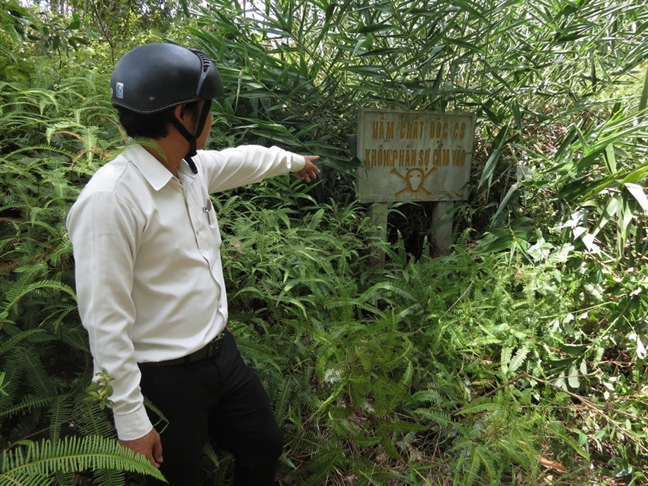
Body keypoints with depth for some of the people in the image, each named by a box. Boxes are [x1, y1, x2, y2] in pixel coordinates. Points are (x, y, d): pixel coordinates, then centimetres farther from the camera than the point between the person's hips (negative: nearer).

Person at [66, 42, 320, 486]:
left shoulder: (192, 167, 0)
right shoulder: (109, 198, -25)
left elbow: (244, 160, 22)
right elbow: (105, 321, -23)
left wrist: (293, 161, 39)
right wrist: (131, 420, -18)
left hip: (223, 354, 8)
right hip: (164, 379, -7)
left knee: (265, 446, 22)